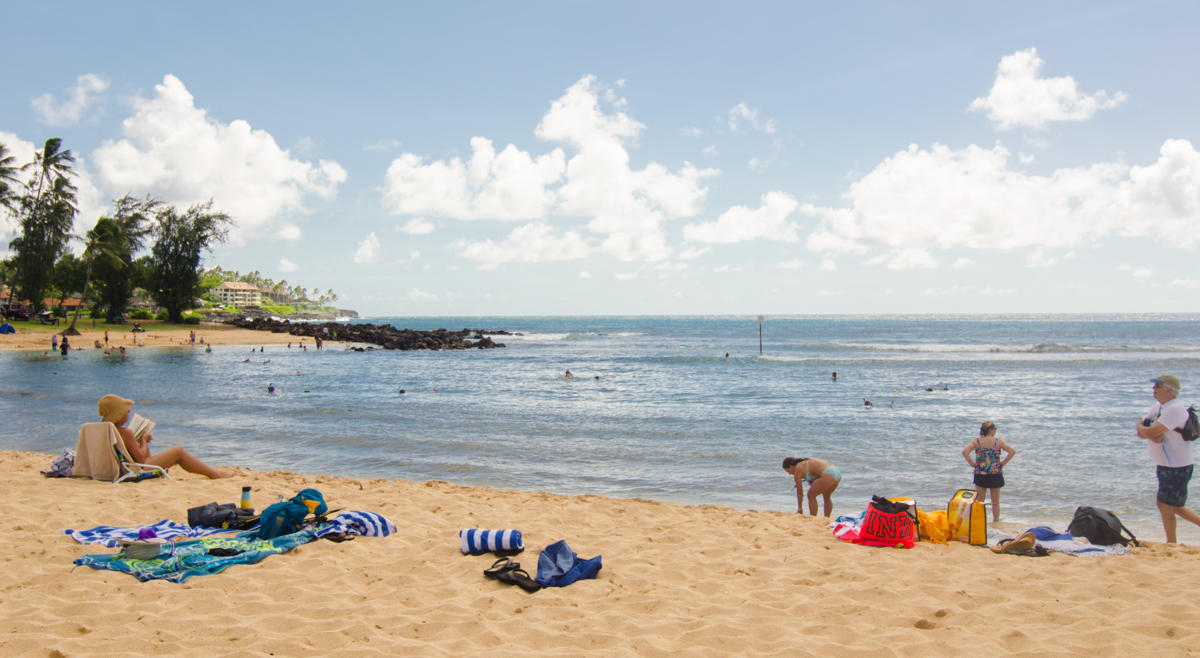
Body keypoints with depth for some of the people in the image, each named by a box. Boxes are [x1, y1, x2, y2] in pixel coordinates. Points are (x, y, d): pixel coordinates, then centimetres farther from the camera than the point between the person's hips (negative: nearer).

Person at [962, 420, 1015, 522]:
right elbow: (1012, 451, -10)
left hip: (980, 474, 1)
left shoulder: (976, 441, -5)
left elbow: (965, 452, -16)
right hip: (995, 474, -1)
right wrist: (1003, 462, -2)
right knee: (995, 502, 13)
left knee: (979, 501, 12)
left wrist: (972, 463, -6)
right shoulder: (998, 441, -6)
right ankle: (996, 521, 18)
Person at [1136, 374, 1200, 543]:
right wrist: (1149, 434, -16)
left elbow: (1152, 432, -27)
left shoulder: (1175, 409, -21)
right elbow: (1141, 431, 6)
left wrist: (1142, 429, -5)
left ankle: (1171, 545, 12)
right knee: (1174, 505, 18)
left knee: (1165, 504, -1)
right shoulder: (1158, 406, 10)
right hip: (1165, 465, 9)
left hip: (1176, 467, -9)